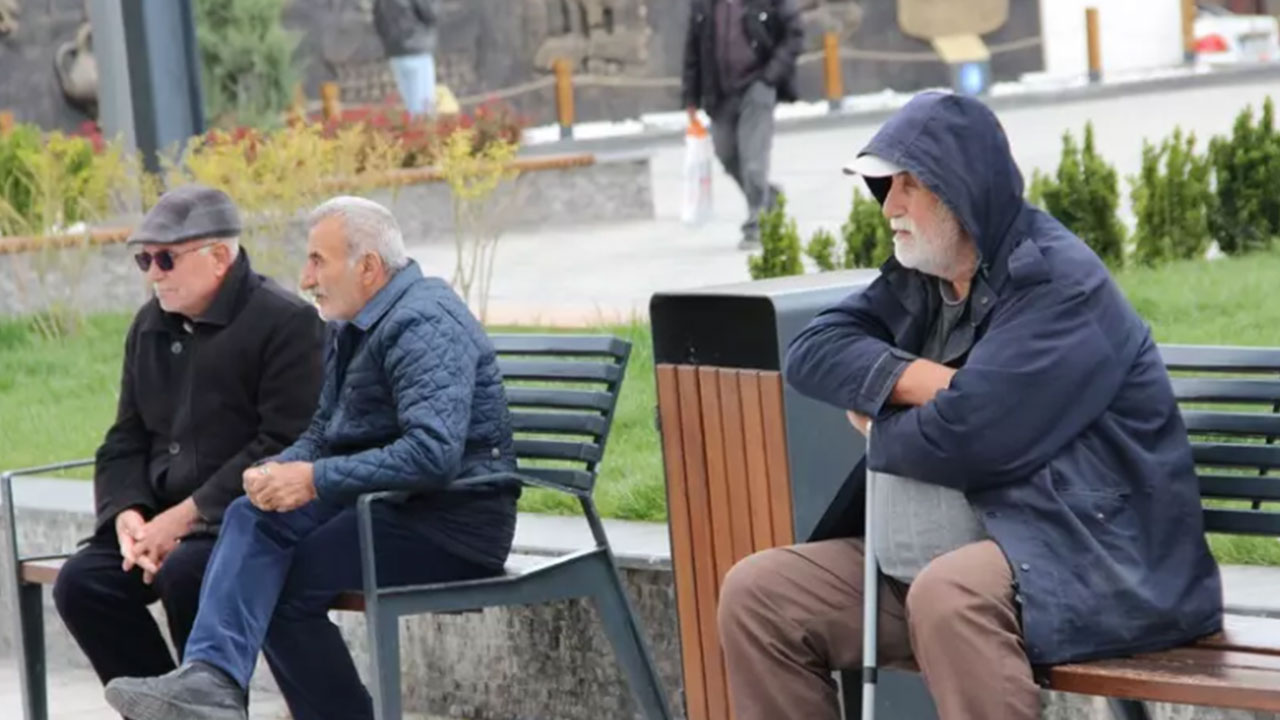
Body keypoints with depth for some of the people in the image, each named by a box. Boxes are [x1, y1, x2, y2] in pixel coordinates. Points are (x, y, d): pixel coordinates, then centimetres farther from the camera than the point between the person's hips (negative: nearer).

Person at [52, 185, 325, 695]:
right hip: (165, 518, 7)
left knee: (185, 574, -33)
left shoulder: (285, 323, -9)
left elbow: (282, 447, -16)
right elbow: (126, 441, 17)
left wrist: (186, 517, -19)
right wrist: (127, 514, -5)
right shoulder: (150, 327, 15)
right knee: (82, 582, -15)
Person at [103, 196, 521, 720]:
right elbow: (323, 433, 18)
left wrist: (315, 480, -25)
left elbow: (434, 453, -30)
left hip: (454, 520, -9)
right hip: (387, 502, 9)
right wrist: (279, 470, -6)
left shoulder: (422, 326, -18)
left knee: (289, 586, -19)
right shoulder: (353, 327, 15)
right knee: (253, 518, -15)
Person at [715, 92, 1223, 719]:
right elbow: (812, 354, 4)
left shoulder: (1059, 285, -13)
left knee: (950, 595, -39)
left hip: (1085, 563, -9)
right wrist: (922, 381, -12)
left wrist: (876, 422, -1)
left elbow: (960, 440, -22)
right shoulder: (918, 279, 14)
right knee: (757, 593, 0)